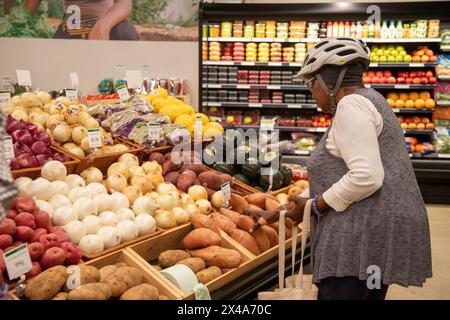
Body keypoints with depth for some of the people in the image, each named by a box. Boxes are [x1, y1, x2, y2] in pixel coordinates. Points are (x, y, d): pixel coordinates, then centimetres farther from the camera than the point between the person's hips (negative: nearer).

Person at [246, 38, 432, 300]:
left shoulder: (351, 104, -11)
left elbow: (365, 177, -24)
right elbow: (334, 177, 22)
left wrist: (315, 206, -11)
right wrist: (279, 212, 22)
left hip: (365, 234, -10)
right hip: (377, 231, 10)